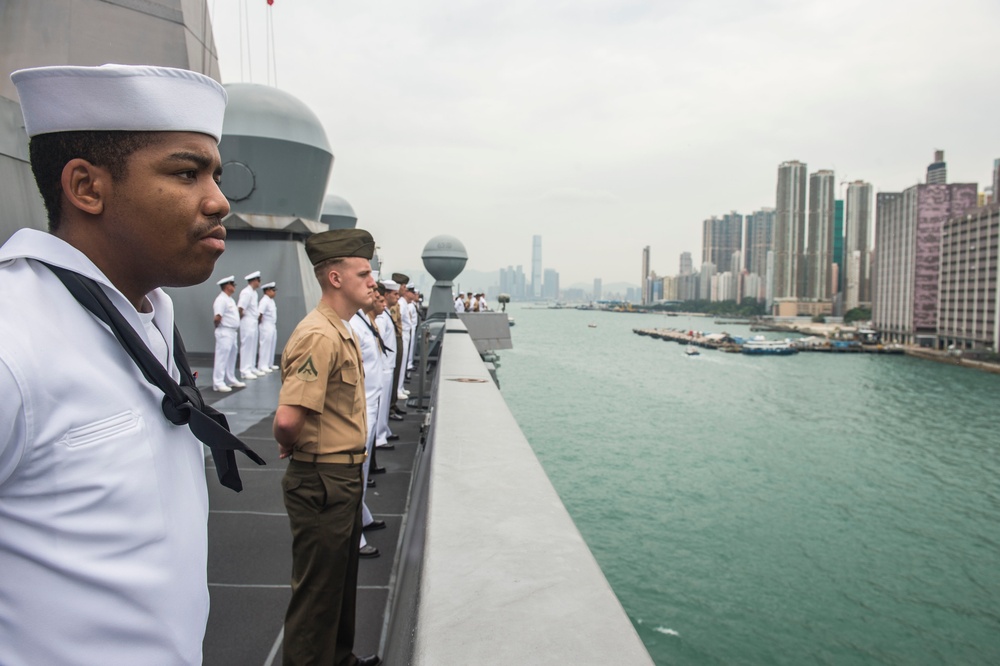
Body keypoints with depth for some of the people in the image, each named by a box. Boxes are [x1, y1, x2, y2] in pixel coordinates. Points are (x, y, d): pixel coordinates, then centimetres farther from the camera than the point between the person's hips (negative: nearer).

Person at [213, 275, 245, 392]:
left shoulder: (230, 299, 16)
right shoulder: (221, 300, -16)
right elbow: (217, 318, -24)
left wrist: (235, 328, 11)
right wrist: (218, 327, -8)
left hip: (232, 332, 10)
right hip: (224, 333, -10)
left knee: (232, 357, 16)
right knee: (222, 358, -7)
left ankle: (231, 380, 26)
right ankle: (218, 383, -4)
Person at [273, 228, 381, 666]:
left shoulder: (341, 332, 10)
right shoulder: (320, 336, -23)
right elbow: (288, 418, -32)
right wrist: (290, 446, -12)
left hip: (345, 477, 10)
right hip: (323, 481, -10)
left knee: (342, 581, 25)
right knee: (317, 591, 7)